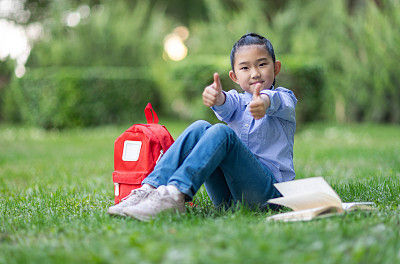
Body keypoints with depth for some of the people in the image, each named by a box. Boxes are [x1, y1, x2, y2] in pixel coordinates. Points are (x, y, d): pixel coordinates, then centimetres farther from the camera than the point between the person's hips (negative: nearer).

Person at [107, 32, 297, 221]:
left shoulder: (285, 98, 8)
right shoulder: (237, 101, 17)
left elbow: (277, 103, -19)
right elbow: (226, 105, -9)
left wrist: (264, 101, -46)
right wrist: (216, 96, -35)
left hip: (269, 188, -4)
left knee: (221, 132, -27)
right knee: (200, 129, -18)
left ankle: (174, 195, -44)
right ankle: (150, 189, -30)